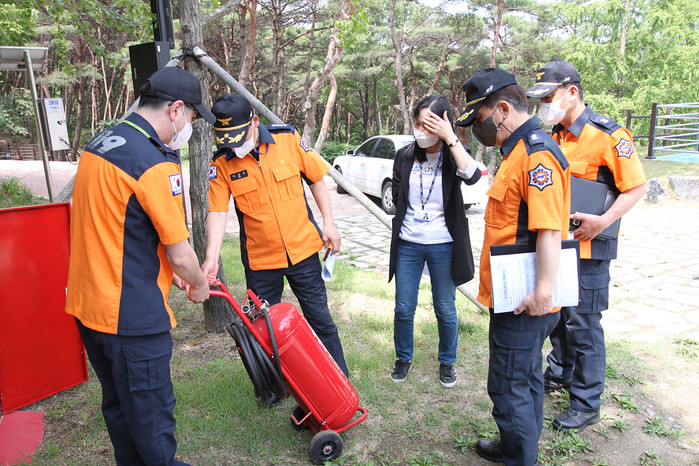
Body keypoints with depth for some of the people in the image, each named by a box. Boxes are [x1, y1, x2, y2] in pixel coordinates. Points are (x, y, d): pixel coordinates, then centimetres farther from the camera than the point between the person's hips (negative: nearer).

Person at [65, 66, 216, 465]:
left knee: (119, 404, 24)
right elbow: (180, 253, -18)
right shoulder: (156, 164, -21)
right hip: (131, 313, -10)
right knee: (151, 410, 9)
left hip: (88, 301, 10)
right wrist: (198, 285, 3)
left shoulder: (100, 144, 8)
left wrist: (170, 273, 18)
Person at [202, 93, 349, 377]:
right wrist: (211, 257, -26)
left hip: (302, 249, 0)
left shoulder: (288, 140, -7)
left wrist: (328, 223, -2)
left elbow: (316, 179, 3)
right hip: (259, 260, 1)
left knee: (320, 319, 11)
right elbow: (217, 213, -12)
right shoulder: (221, 163, -8)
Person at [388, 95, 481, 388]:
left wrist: (450, 138, -27)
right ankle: (404, 358, 31)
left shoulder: (453, 157, -5)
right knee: (403, 309, 9)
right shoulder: (405, 157, 2)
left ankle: (447, 361, 32)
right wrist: (409, 217, 6)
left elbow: (471, 175, -29)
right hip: (408, 244, 2)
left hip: (443, 245, -2)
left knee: (446, 310, 10)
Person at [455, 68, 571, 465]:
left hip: (523, 302, -11)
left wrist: (544, 289, -30)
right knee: (526, 377, 23)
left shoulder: (537, 153, -19)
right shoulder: (520, 150, 15)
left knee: (510, 387, 3)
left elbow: (549, 229, -27)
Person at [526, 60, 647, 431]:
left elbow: (636, 186, -13)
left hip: (588, 247, -7)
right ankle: (560, 374, 39)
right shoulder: (553, 136, 9)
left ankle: (587, 404, 15)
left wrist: (604, 221, -24)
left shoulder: (608, 135, -14)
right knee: (556, 314, 19)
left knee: (582, 324, 0)